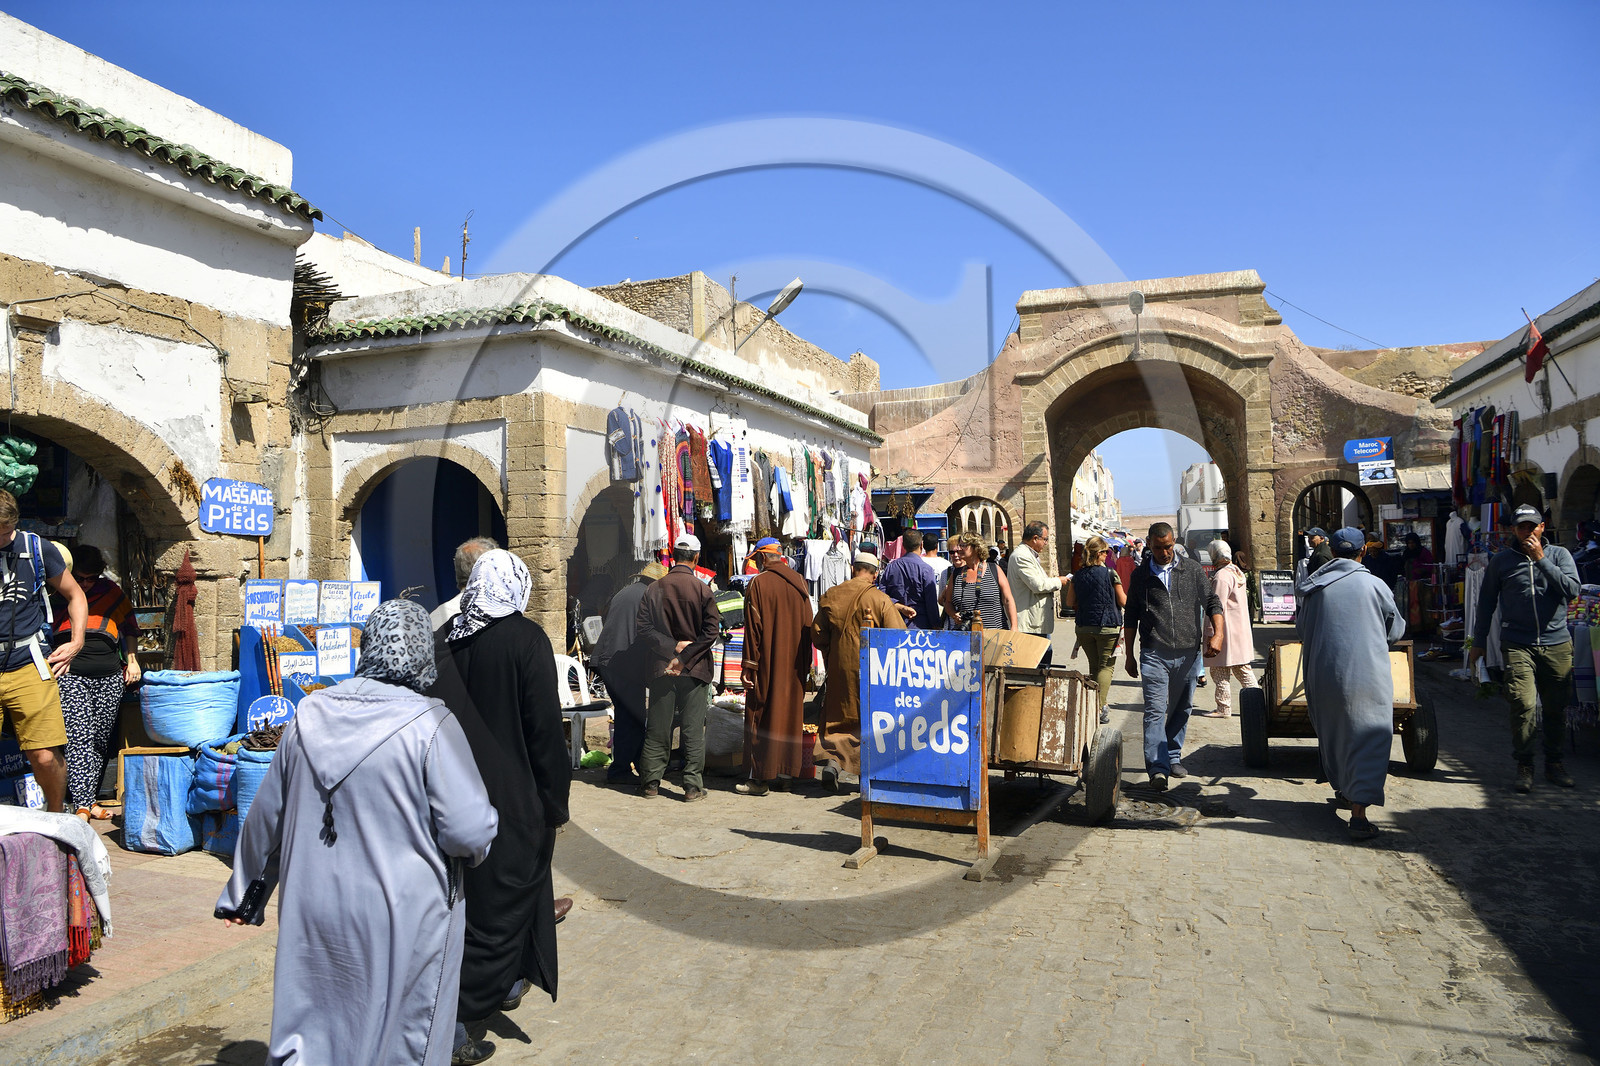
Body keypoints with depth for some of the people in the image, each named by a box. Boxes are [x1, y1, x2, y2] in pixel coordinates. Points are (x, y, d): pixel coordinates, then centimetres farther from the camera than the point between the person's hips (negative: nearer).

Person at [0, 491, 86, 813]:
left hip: (28, 666, 0)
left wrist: (76, 643, 8)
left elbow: (75, 596, 17)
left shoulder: (37, 549, 4)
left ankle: (56, 817, 17)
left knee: (46, 757, -5)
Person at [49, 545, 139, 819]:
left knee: (101, 739, 4)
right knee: (79, 737, -13)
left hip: (109, 675, 3)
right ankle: (82, 805, -14)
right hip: (71, 674, -2)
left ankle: (90, 799, 15)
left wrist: (132, 660, 12)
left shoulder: (110, 592, 14)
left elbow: (129, 627, 21)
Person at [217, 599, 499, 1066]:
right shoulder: (431, 725, -18)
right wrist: (488, 825, 5)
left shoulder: (309, 717, -2)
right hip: (403, 918, -4)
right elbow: (469, 830, -19)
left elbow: (267, 814, 10)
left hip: (313, 910, 5)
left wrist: (245, 894, 24)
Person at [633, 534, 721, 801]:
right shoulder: (703, 590, -6)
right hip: (695, 669, -2)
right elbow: (711, 631, -13)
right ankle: (693, 787, 4)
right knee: (693, 729, 3)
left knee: (657, 729, 10)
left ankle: (651, 783, 16)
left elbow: (642, 628, -4)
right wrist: (684, 657, -11)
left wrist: (672, 647, -7)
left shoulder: (653, 589, 1)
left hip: (661, 669, 2)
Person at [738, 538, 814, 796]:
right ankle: (788, 768, 21)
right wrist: (806, 663, 16)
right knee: (791, 711, 14)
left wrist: (749, 666, -8)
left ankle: (760, 779, 2)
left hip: (767, 662, -5)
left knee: (762, 715, 0)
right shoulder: (799, 582, 6)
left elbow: (753, 628, -12)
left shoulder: (758, 583, -11)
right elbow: (807, 625, 10)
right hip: (795, 665, 5)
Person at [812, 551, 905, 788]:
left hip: (839, 668, 2)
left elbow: (817, 635, 6)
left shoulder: (830, 596, 1)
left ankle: (832, 759, -7)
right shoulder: (880, 599, -10)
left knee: (837, 717, 12)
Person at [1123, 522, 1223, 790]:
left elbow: (1212, 602, 10)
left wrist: (1218, 634, -7)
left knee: (1182, 709, 12)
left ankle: (1173, 758, 29)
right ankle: (1158, 769, -12)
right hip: (1154, 654, -2)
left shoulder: (1193, 570, 7)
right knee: (1155, 711, -10)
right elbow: (1131, 616, 12)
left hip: (1188, 653, 2)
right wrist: (1129, 655, 10)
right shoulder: (1140, 574, 6)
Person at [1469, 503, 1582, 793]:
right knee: (1524, 705, -11)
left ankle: (1554, 763, 23)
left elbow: (1572, 590, -9)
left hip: (1557, 643, 1)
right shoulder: (1500, 560, 7)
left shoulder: (1559, 554, 7)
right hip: (1518, 646, -1)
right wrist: (1478, 642, 13)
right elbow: (1486, 603, 12)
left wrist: (1541, 559, -12)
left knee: (1556, 707, 7)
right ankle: (1524, 765, 2)